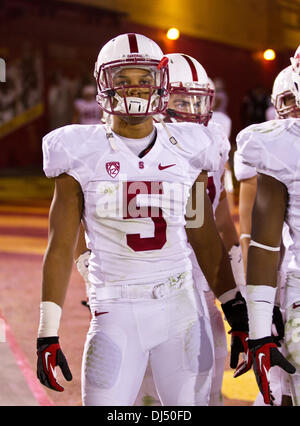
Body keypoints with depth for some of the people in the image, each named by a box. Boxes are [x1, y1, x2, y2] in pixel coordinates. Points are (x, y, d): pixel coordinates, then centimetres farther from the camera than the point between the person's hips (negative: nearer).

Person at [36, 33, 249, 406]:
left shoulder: (186, 150, 6)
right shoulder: (82, 154, -2)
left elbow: (207, 243, 11)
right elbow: (60, 248, -1)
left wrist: (238, 315, 8)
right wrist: (47, 335, -5)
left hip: (181, 309, 3)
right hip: (116, 314, -2)